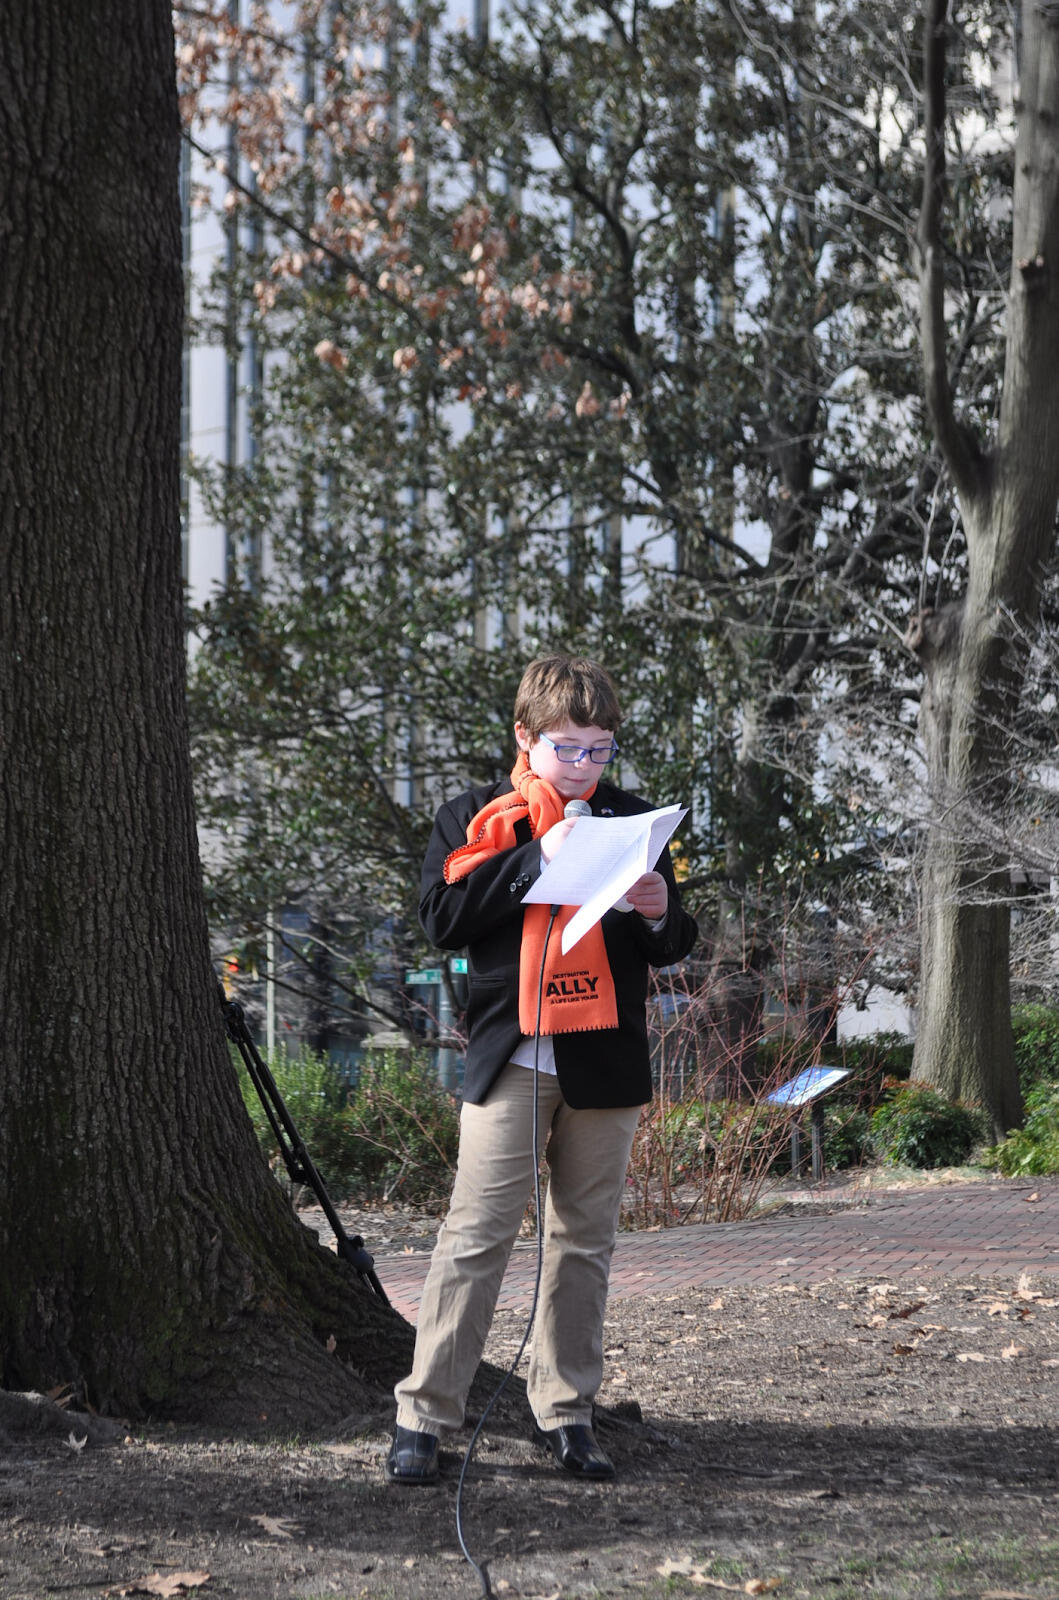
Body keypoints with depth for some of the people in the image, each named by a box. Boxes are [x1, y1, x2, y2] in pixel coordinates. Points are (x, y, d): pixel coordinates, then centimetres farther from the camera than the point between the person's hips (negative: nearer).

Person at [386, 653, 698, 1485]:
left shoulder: (629, 820, 11)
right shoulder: (475, 817, 4)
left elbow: (672, 947, 13)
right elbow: (442, 918, -10)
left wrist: (659, 915, -11)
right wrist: (537, 857, -15)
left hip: (605, 1064, 3)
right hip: (512, 1061, -3)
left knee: (585, 1240, 8)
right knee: (476, 1233, -8)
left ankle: (567, 1410, 17)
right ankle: (424, 1415, -5)